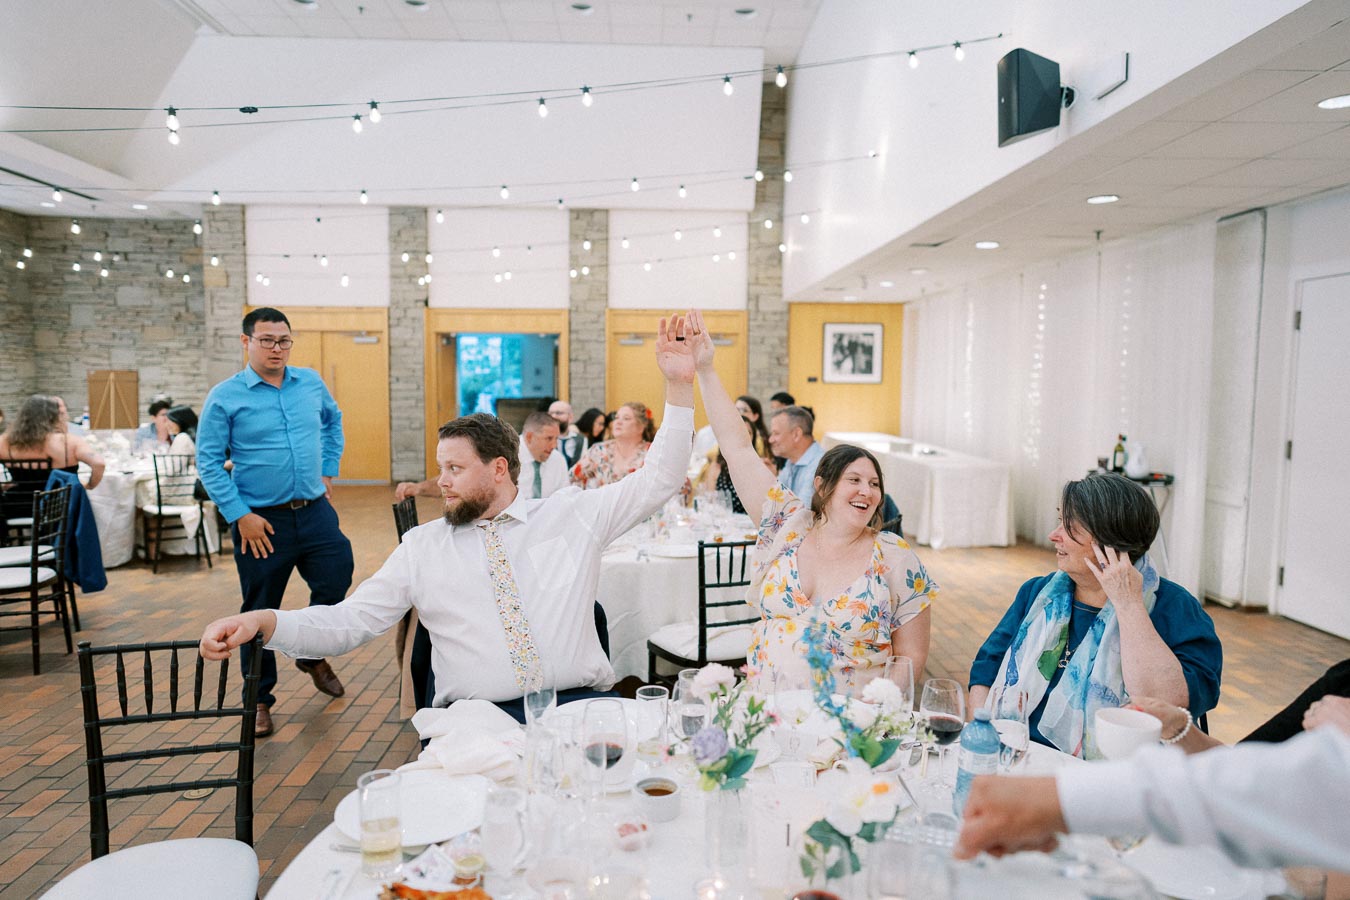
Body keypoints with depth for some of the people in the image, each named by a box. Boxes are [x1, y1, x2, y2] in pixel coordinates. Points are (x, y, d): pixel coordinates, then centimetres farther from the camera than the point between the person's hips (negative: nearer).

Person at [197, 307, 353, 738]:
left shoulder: (311, 383, 6)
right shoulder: (225, 397, -6)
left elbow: (333, 420, 25)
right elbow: (208, 463, -6)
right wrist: (240, 515, -13)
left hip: (315, 512, 3)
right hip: (261, 520, -3)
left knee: (336, 582, 1)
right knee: (260, 612, 7)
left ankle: (313, 655, 32)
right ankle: (259, 699, 25)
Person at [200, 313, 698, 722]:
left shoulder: (571, 514, 9)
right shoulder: (423, 547, 13)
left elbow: (656, 482, 9)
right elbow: (350, 621, 11)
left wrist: (678, 386, 1)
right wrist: (263, 621, -6)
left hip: (578, 704, 0)